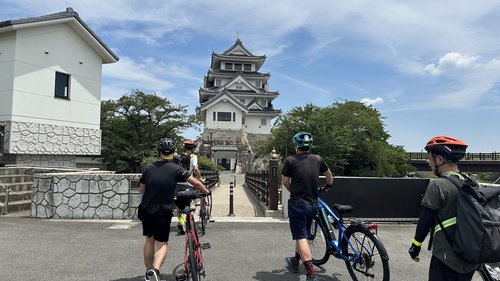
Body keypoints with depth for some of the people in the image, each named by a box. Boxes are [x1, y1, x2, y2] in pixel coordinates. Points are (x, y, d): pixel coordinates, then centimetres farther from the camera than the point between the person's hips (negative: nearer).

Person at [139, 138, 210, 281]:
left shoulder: (148, 168, 2)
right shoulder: (176, 169, -9)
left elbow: (142, 189, 11)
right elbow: (196, 183, -10)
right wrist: (207, 192, 6)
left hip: (146, 210, 4)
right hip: (163, 212, -4)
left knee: (149, 240, 22)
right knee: (162, 243, 8)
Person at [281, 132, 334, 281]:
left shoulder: (290, 160, -7)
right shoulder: (318, 159, 4)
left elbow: (285, 182, 0)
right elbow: (330, 177, 19)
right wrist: (328, 186, 40)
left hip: (297, 203, -5)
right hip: (312, 204, 5)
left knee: (301, 237, -4)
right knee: (302, 234, 21)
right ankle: (295, 262, 38)